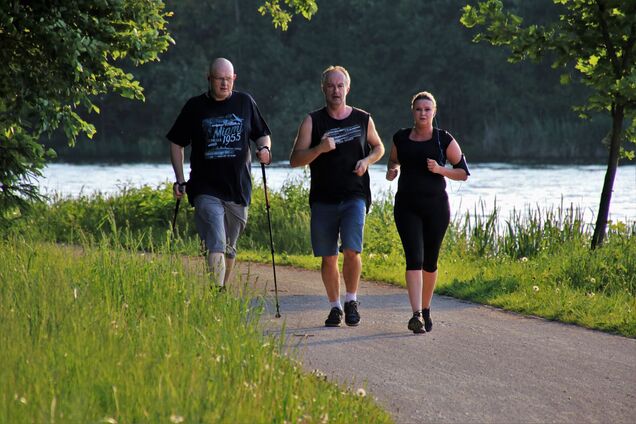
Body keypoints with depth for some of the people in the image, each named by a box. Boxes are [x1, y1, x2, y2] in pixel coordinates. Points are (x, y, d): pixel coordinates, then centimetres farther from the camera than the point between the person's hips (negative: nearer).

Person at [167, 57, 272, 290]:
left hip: (238, 189, 3)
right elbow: (176, 143, 10)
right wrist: (180, 180, 1)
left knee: (229, 249, 13)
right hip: (206, 190, -3)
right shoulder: (195, 107, 3)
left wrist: (265, 148, -6)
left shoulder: (245, 102, 8)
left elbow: (262, 134, 18)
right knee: (216, 245, -17)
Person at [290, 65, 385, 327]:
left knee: (351, 251, -16)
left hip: (354, 197, -1)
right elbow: (295, 160, -3)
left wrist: (367, 160, 1)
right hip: (323, 199, 1)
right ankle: (335, 306, 21)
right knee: (328, 257, 5)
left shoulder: (363, 119, 6)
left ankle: (351, 301, 3)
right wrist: (319, 149, -20)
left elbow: (378, 147, 23)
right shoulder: (312, 121, 2)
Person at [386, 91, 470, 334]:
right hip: (407, 207, 0)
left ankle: (426, 309, 29)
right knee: (414, 258, -14)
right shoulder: (401, 138, 6)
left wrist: (440, 169, -14)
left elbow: (464, 173, 3)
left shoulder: (444, 140, 0)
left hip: (436, 206, 0)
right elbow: (394, 160, 26)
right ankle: (416, 315, -23)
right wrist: (392, 171, 3)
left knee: (430, 261, 8)